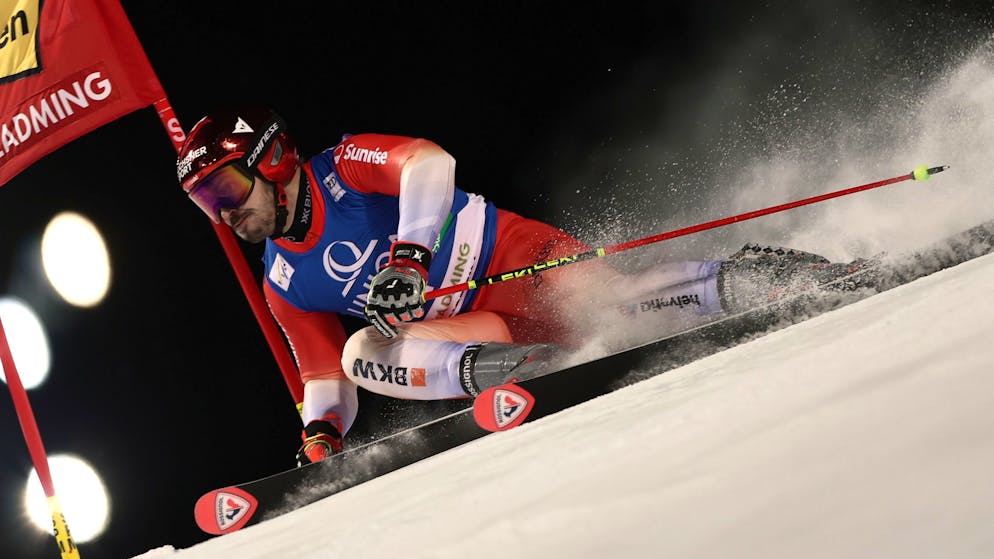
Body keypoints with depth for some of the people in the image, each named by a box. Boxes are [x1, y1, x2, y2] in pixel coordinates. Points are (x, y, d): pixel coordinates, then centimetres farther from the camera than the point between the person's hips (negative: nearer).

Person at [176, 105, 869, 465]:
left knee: (615, 293, -31)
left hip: (514, 260, -5)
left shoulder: (343, 167, -5)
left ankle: (770, 277, -19)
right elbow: (323, 375, 17)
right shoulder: (284, 285, 13)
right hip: (467, 325, 5)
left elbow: (427, 160, -23)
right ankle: (510, 367, -37)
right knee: (363, 354, -20)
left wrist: (407, 254, -35)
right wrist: (320, 438, -3)